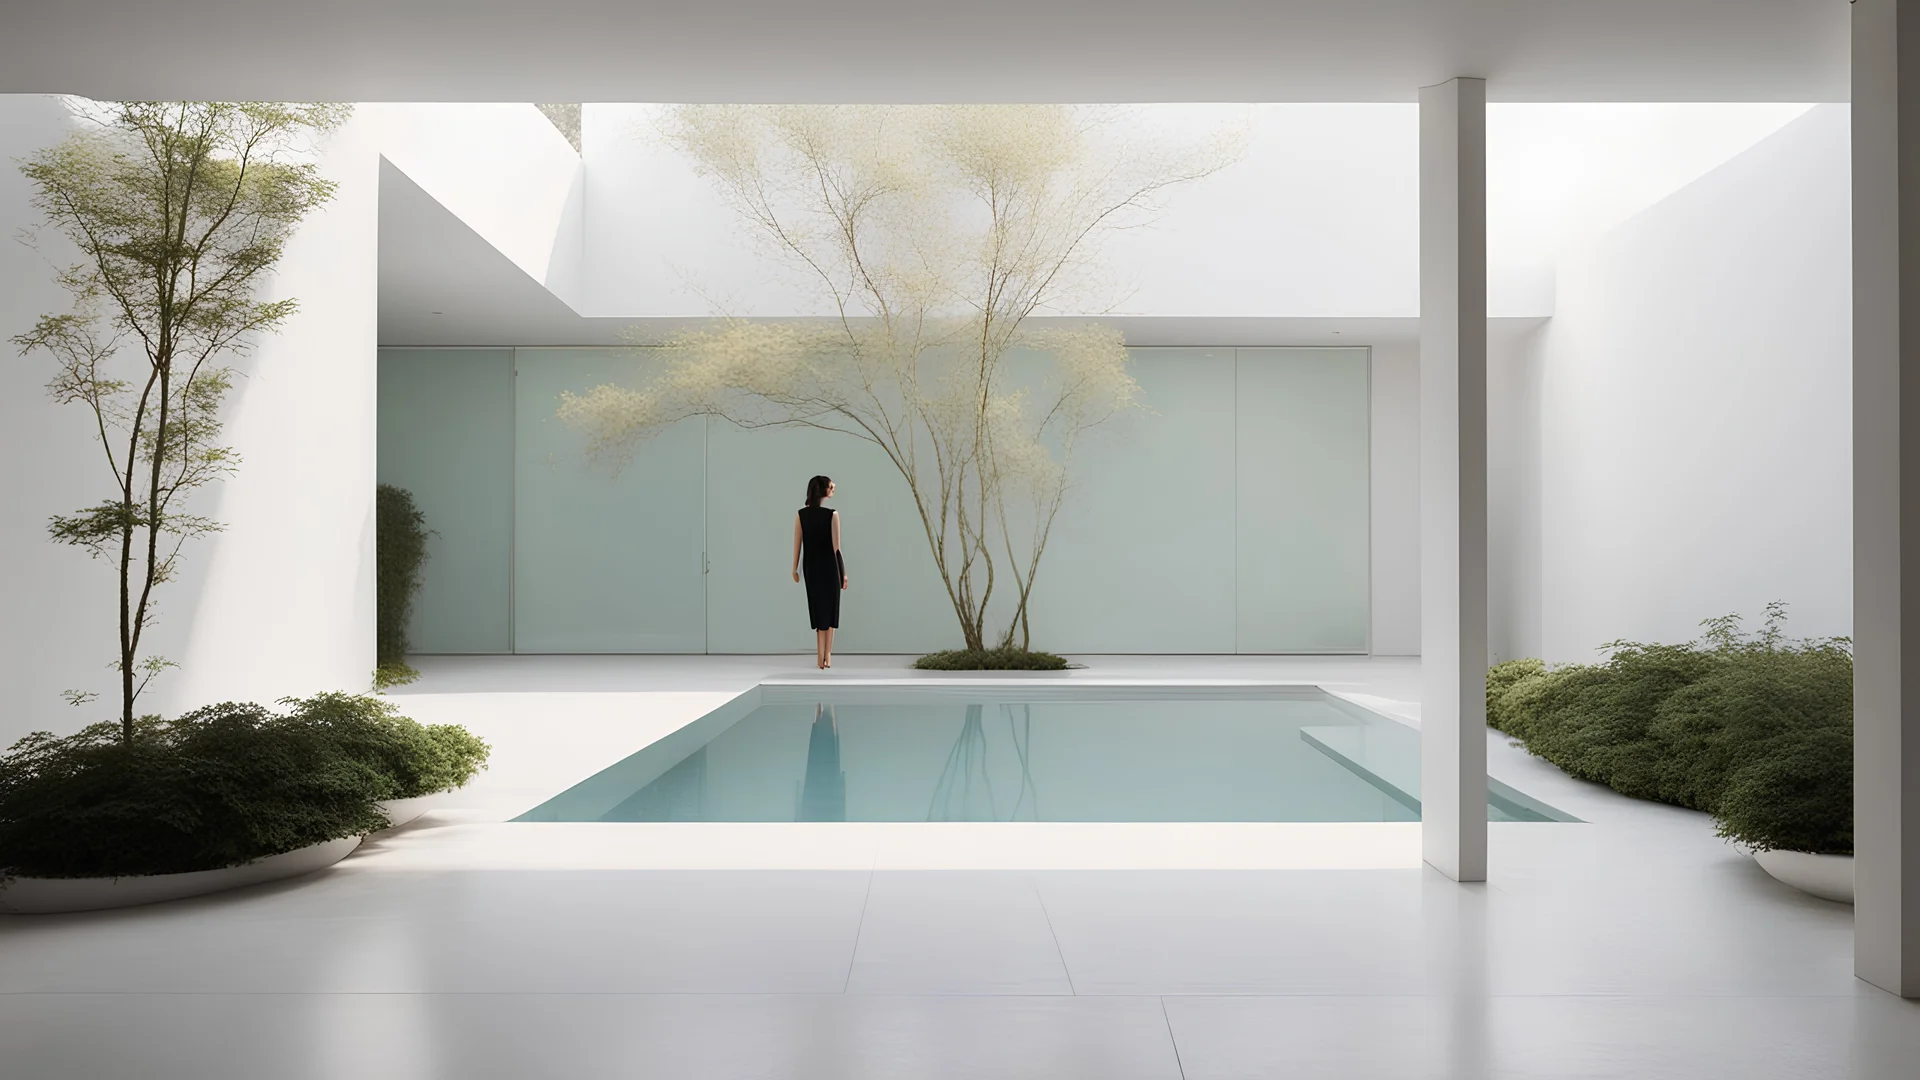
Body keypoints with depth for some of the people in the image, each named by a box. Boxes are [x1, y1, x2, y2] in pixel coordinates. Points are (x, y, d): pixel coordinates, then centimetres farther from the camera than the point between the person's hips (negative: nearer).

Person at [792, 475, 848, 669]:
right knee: (829, 609, 9)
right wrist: (843, 572, -3)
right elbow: (836, 547, -10)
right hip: (829, 566, -3)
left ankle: (821, 656, 7)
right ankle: (827, 655, 9)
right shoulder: (832, 514, -10)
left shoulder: (801, 515, -1)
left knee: (817, 609, 10)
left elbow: (797, 543, 0)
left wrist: (795, 568, 10)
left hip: (811, 567, 3)